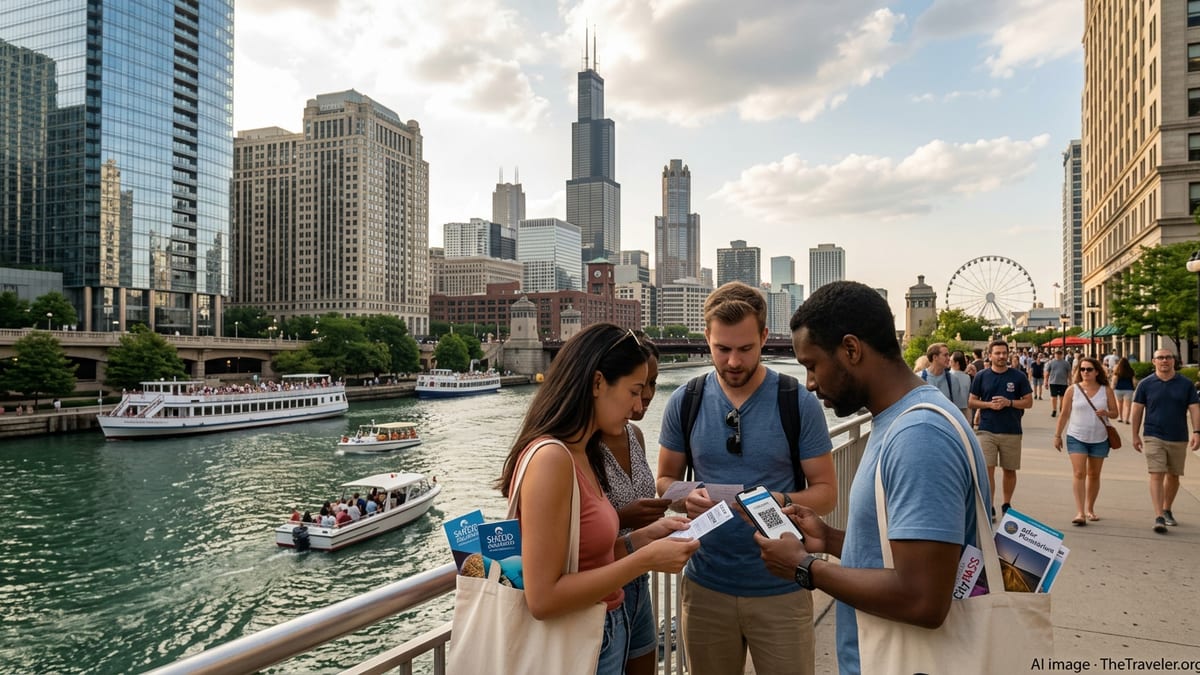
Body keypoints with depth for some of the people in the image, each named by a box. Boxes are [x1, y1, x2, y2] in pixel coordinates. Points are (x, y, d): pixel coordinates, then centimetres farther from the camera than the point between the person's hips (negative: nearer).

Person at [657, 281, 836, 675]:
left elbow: (826, 492, -4)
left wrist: (781, 502, -24)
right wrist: (688, 498, -16)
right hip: (706, 586, 2)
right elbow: (665, 481, 6)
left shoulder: (800, 404, -9)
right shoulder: (685, 402, -3)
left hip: (780, 589, -2)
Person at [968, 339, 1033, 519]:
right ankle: (989, 507, -2)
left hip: (1012, 431, 1)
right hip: (986, 430, -1)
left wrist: (1009, 402, -13)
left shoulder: (1018, 377, 3)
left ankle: (1007, 505, 27)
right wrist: (989, 404, -11)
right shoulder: (981, 376, 4)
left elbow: (1029, 402, 3)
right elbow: (972, 401, 7)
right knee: (987, 468, -8)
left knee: (1009, 470, 11)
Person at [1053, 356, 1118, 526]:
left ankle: (1090, 509, 26)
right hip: (1076, 438, -2)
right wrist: (1057, 435, 2)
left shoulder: (1106, 390, 3)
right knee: (1078, 473, -11)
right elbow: (1064, 414, 3)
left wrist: (1106, 413, -17)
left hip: (1099, 439, 2)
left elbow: (1115, 412, 7)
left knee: (1094, 475, 12)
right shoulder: (1072, 390, -1)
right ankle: (1080, 512, -13)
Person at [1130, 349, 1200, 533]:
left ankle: (1167, 510, 32)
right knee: (1157, 475, -10)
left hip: (1179, 439, 2)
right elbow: (1138, 410, 2)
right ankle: (1159, 517, -13)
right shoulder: (1146, 384, -1)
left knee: (1173, 476, 13)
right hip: (1154, 438, -2)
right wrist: (1135, 435, 2)